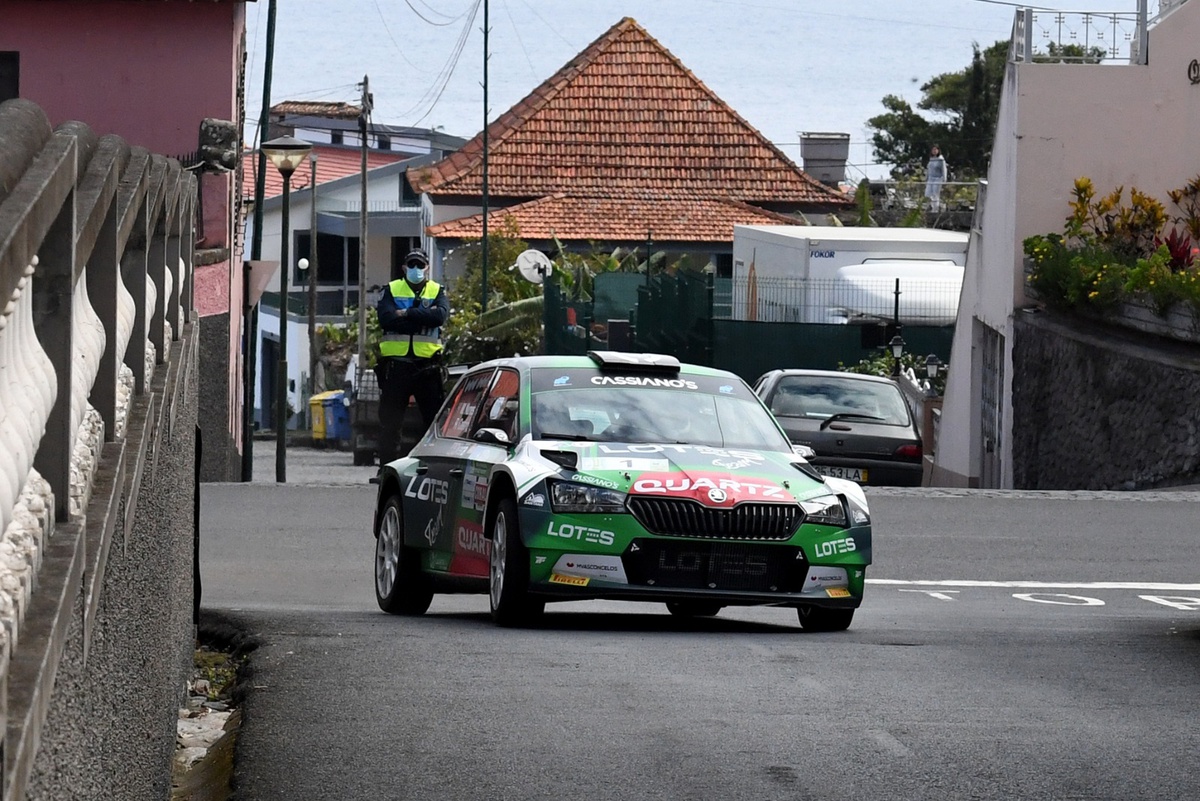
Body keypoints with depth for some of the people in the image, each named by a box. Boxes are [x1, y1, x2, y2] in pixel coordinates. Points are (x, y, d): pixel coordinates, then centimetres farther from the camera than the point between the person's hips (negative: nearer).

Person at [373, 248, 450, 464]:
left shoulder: (437, 291, 11)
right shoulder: (391, 290, 9)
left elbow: (440, 315, -11)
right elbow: (386, 319, -9)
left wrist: (407, 314, -11)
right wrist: (423, 319, -11)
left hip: (427, 365, 0)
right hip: (396, 363, 0)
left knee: (435, 418, 0)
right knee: (389, 420, 3)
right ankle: (386, 467, 9)